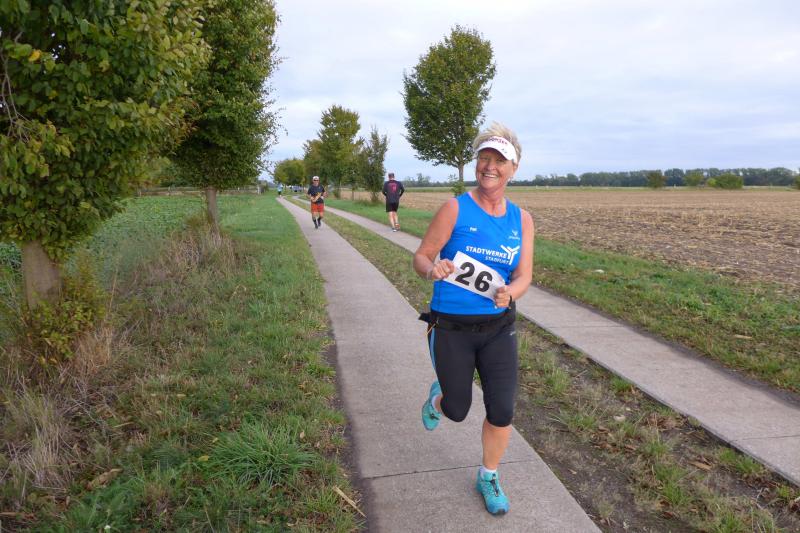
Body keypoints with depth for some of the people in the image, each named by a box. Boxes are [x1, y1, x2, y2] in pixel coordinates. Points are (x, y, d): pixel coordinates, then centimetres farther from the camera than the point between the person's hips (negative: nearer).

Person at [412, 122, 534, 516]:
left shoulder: (522, 220, 0)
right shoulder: (454, 210, -11)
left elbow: (524, 277, -4)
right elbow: (421, 257, -9)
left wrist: (509, 292, -28)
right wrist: (432, 270, -33)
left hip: (498, 327, 3)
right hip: (451, 328, -2)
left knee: (502, 410, -1)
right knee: (457, 411, 10)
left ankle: (488, 477, 29)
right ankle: (439, 395, 50)